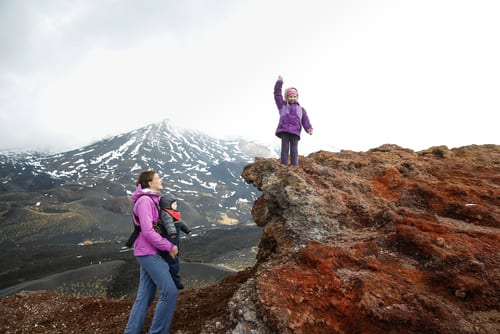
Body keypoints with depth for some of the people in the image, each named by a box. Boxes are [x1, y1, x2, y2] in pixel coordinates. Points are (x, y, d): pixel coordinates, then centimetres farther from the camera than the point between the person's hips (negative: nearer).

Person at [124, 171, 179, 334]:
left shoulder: (151, 199, 14)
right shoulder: (144, 200, -16)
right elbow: (148, 231, -22)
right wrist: (169, 246, -15)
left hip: (149, 251, 10)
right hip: (148, 252, -10)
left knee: (145, 295, 13)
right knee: (170, 291, -10)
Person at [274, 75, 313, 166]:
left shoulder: (301, 109, 24)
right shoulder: (283, 105, 19)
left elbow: (305, 121, 14)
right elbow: (277, 94, 13)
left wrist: (309, 128, -3)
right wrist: (279, 82, 7)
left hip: (295, 132, 1)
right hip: (284, 130, -1)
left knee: (294, 150, -1)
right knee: (285, 149, -5)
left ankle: (294, 167, -1)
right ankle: (283, 166, -6)